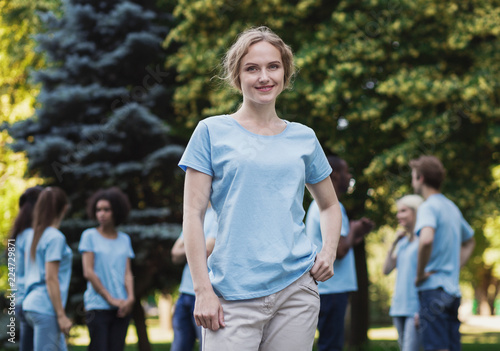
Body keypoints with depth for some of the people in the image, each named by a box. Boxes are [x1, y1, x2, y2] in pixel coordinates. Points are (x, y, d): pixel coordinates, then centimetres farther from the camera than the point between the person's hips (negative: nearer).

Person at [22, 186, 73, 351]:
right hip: (45, 308, -9)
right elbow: (51, 278, -17)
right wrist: (61, 315, -15)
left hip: (31, 303, 9)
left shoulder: (32, 235, 12)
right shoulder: (55, 237, -13)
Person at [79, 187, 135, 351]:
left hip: (121, 307, 3)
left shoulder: (124, 239, 14)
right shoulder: (89, 236, 3)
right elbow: (88, 272, -3)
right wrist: (110, 298, -8)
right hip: (98, 305, -3)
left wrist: (130, 297, -10)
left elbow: (127, 273, 8)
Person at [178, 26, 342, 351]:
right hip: (234, 295, -3)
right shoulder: (212, 132, 3)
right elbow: (194, 214, -1)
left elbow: (329, 205, 25)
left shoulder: (304, 138, 12)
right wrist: (203, 290, -8)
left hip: (297, 288, 3)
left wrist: (329, 252, 5)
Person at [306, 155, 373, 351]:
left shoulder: (318, 205, 19)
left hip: (325, 288, 10)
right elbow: (340, 250, -22)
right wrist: (353, 231, -4)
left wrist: (357, 236, 14)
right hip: (333, 289, -10)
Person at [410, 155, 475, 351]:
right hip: (453, 289, 9)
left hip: (433, 289, -8)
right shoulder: (452, 208, 18)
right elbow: (469, 241, 33)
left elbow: (426, 239, -30)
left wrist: (420, 274, -17)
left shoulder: (428, 207, -10)